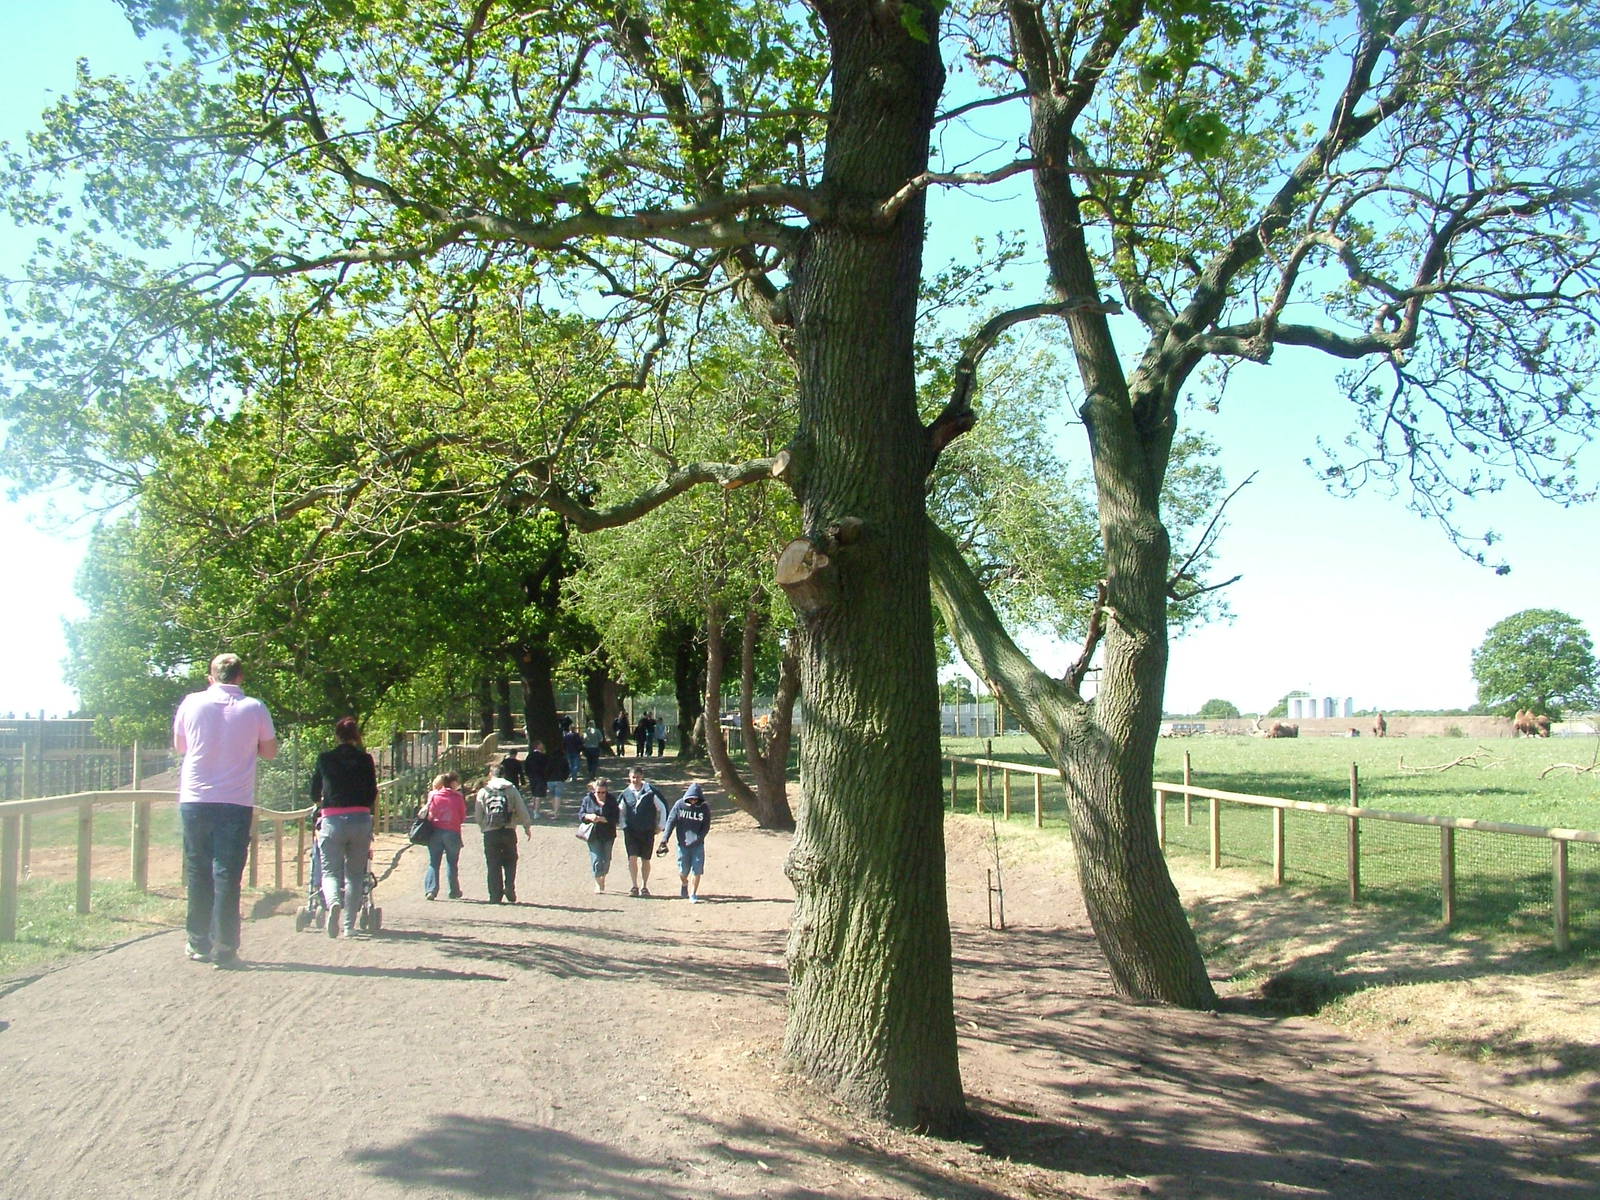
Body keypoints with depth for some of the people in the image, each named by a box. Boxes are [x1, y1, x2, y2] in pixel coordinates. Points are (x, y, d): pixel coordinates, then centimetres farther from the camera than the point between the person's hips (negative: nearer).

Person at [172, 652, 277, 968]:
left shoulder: (191, 703, 0)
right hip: (235, 803, -1)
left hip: (194, 801, 2)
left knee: (198, 873, 12)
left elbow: (179, 745, 13)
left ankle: (199, 944, 18)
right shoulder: (254, 708, -3)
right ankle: (224, 948, 0)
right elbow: (270, 751, 7)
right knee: (227, 875, 2)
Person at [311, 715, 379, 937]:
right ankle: (349, 924, 7)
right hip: (361, 820, 1)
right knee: (355, 873, 10)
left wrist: (321, 804, 38)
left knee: (330, 871, 4)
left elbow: (315, 794, 16)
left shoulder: (325, 759, 5)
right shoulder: (365, 759, 5)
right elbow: (373, 796, 8)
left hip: (333, 820, -1)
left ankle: (333, 902, -28)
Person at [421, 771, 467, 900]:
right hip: (452, 833, -1)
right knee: (452, 863, 11)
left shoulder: (434, 796, -1)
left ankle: (430, 889, -5)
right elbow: (463, 818, 0)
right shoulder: (458, 798, -5)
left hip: (436, 832, 1)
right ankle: (454, 892, 17)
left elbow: (430, 815, 1)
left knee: (433, 863, 7)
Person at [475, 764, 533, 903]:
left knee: (493, 865, 7)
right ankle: (510, 888, -2)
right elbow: (522, 811, 1)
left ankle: (495, 895, 5)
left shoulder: (483, 792, 4)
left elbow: (478, 816, 3)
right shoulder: (512, 789, 3)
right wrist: (527, 827, 12)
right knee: (510, 862, 15)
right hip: (509, 832, 0)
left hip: (490, 834, 0)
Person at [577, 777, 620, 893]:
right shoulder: (588, 799, 0)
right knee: (596, 859, -7)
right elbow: (580, 815, 2)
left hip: (608, 835, 1)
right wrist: (589, 816, -19)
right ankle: (598, 883, 6)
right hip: (593, 835, -1)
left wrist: (602, 819, -22)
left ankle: (602, 879, 32)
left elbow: (615, 817, -9)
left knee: (606, 860, 8)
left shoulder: (611, 800, -2)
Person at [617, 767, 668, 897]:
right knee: (632, 858, -9)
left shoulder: (651, 791, -6)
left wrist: (660, 826, 3)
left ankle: (644, 886, 18)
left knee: (645, 859, 6)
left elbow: (662, 808, 3)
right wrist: (623, 826, 8)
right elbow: (621, 811, 17)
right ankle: (634, 886, -1)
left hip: (647, 831, -1)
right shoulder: (626, 793, 1)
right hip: (630, 830, 1)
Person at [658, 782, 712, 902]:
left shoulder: (705, 808, -4)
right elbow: (670, 822, -3)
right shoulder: (680, 805, -5)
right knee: (683, 871, 7)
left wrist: (696, 839, -13)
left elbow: (706, 827, -1)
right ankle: (684, 884, 40)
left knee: (697, 871, -6)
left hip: (698, 845, 0)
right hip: (682, 844, 0)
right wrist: (664, 841, -10)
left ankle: (693, 895, 7)